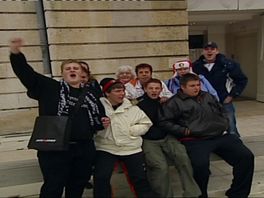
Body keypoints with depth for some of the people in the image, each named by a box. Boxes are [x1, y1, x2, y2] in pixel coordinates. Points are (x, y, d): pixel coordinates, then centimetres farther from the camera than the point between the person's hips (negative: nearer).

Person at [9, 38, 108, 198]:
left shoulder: (90, 94, 12)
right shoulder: (49, 87, 1)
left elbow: (99, 115, 24)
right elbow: (26, 72, -9)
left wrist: (104, 122, 3)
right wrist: (16, 53, -24)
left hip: (85, 150, 5)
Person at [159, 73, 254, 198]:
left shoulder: (208, 96, 20)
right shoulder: (175, 102, 0)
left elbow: (220, 110, 34)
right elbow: (164, 121, -7)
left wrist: (225, 124, 17)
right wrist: (184, 131, -12)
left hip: (221, 135, 6)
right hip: (195, 140, -6)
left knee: (246, 156, -5)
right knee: (201, 165, -34)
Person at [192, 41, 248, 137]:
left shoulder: (227, 64, -7)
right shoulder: (196, 66, -2)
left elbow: (242, 80, 1)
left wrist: (232, 95, -3)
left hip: (225, 102, -2)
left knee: (232, 131, 5)